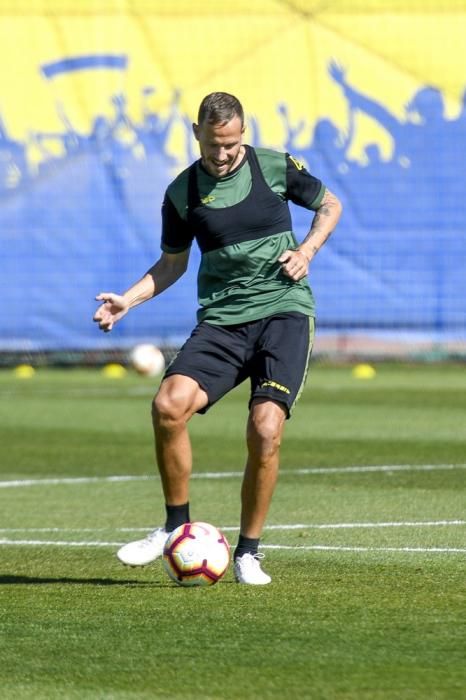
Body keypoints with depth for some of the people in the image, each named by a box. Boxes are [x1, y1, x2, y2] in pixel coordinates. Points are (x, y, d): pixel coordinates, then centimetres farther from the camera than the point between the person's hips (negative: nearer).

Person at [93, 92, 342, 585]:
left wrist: (307, 250, -1)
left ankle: (248, 552, -1)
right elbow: (173, 262, 19)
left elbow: (329, 205, 17)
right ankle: (176, 528, -3)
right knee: (169, 405, -23)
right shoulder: (182, 192, 5)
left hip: (285, 309, -2)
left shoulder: (275, 167, 1)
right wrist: (129, 300, 4)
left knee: (265, 429, -20)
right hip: (221, 318, 2)